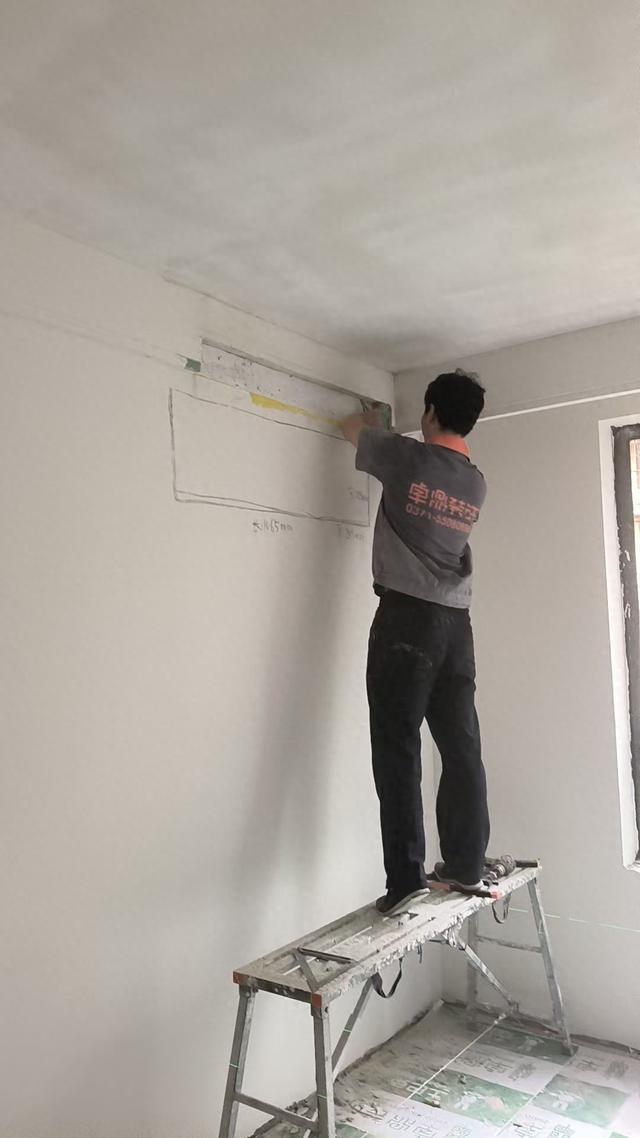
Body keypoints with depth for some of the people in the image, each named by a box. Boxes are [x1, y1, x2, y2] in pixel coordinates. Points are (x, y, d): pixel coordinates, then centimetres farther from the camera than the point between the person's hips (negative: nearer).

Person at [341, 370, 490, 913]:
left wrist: (374, 421, 40)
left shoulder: (407, 455, -3)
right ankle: (467, 865, 19)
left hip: (406, 616, -5)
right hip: (457, 623, 6)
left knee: (398, 747, -5)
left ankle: (406, 875, -5)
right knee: (462, 748, 9)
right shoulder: (477, 484, 12)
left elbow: (351, 428, 16)